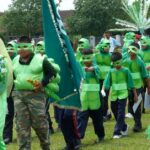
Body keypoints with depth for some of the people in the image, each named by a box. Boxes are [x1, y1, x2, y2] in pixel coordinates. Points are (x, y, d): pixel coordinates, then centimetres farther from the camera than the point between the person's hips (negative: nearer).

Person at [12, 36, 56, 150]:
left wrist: (43, 83, -12)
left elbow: (52, 73, 0)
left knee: (39, 123, 0)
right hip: (18, 95, 4)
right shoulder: (15, 60, 12)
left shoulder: (40, 60, -4)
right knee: (21, 125, 2)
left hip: (35, 94, -4)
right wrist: (13, 83, 9)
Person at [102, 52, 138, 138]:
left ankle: (117, 132, -6)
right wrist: (103, 90, -22)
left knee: (120, 114, -9)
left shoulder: (125, 71, -2)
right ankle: (124, 127, 36)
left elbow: (131, 83, 1)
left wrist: (135, 94, 3)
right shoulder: (111, 71, 5)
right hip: (113, 95, 4)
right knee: (115, 114, 13)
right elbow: (107, 82, -4)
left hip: (123, 95, -4)